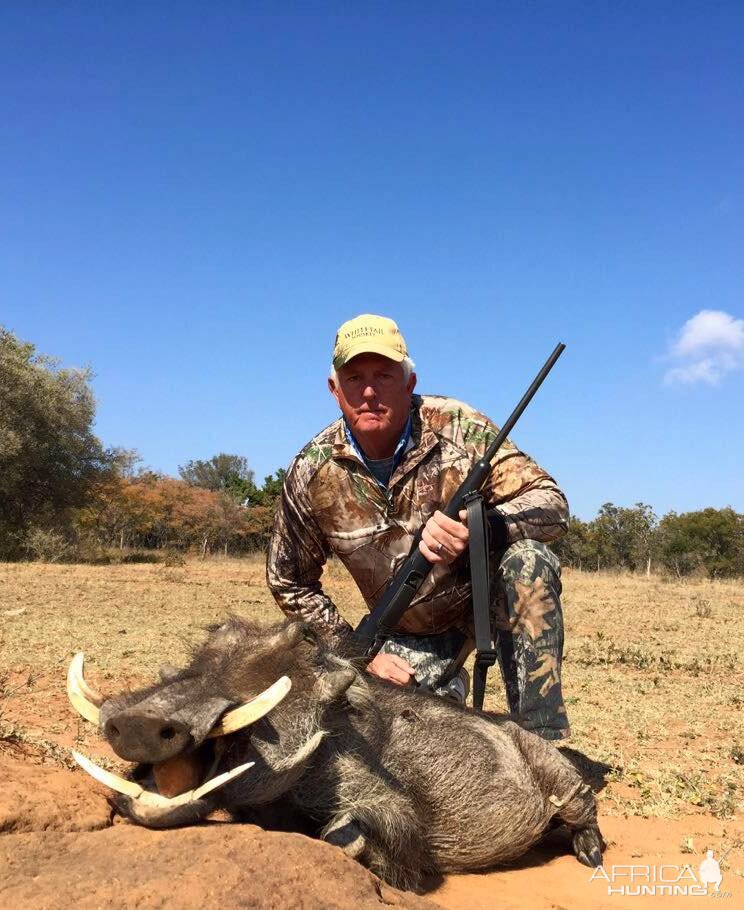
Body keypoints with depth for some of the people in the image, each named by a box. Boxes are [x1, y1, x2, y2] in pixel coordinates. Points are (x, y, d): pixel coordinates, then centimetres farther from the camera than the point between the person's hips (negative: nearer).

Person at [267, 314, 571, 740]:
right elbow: (290, 583, -1)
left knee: (529, 560, -32)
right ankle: (448, 688, 19)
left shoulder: (458, 429, -21)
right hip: (412, 636, 2)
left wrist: (474, 526, -44)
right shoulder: (312, 473, -14)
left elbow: (553, 506, -24)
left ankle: (544, 747, -21)